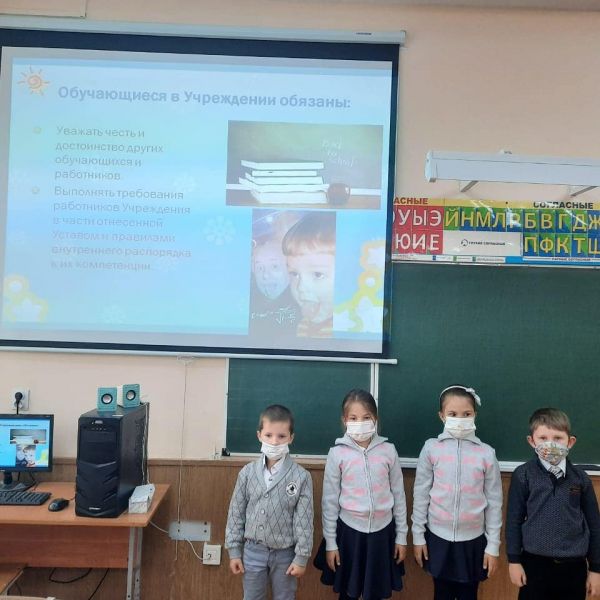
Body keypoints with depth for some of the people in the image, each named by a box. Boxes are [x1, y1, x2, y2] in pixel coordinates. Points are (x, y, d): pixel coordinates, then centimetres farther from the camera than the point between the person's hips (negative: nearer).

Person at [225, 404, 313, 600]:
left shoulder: (301, 476, -14)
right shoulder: (247, 472, -8)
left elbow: (304, 520, -10)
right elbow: (236, 513, -1)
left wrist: (301, 557, -9)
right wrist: (234, 550, 1)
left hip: (285, 553, -1)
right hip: (253, 550, 2)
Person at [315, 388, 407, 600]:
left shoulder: (388, 450, -6)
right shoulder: (337, 453, -10)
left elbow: (399, 495, 2)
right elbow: (330, 500, -3)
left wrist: (401, 536, 5)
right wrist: (330, 542, -1)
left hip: (382, 531, 1)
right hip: (349, 531, -1)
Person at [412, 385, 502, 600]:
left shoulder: (486, 453, -7)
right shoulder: (431, 449, -8)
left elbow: (494, 502, 0)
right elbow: (421, 495, -2)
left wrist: (493, 546, 1)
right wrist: (418, 536, 1)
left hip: (473, 540, 0)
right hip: (438, 538, 0)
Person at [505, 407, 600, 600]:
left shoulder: (580, 477, -2)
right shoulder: (523, 475, -8)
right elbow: (514, 520, -3)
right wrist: (514, 560, -2)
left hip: (574, 566, 2)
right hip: (535, 563, -2)